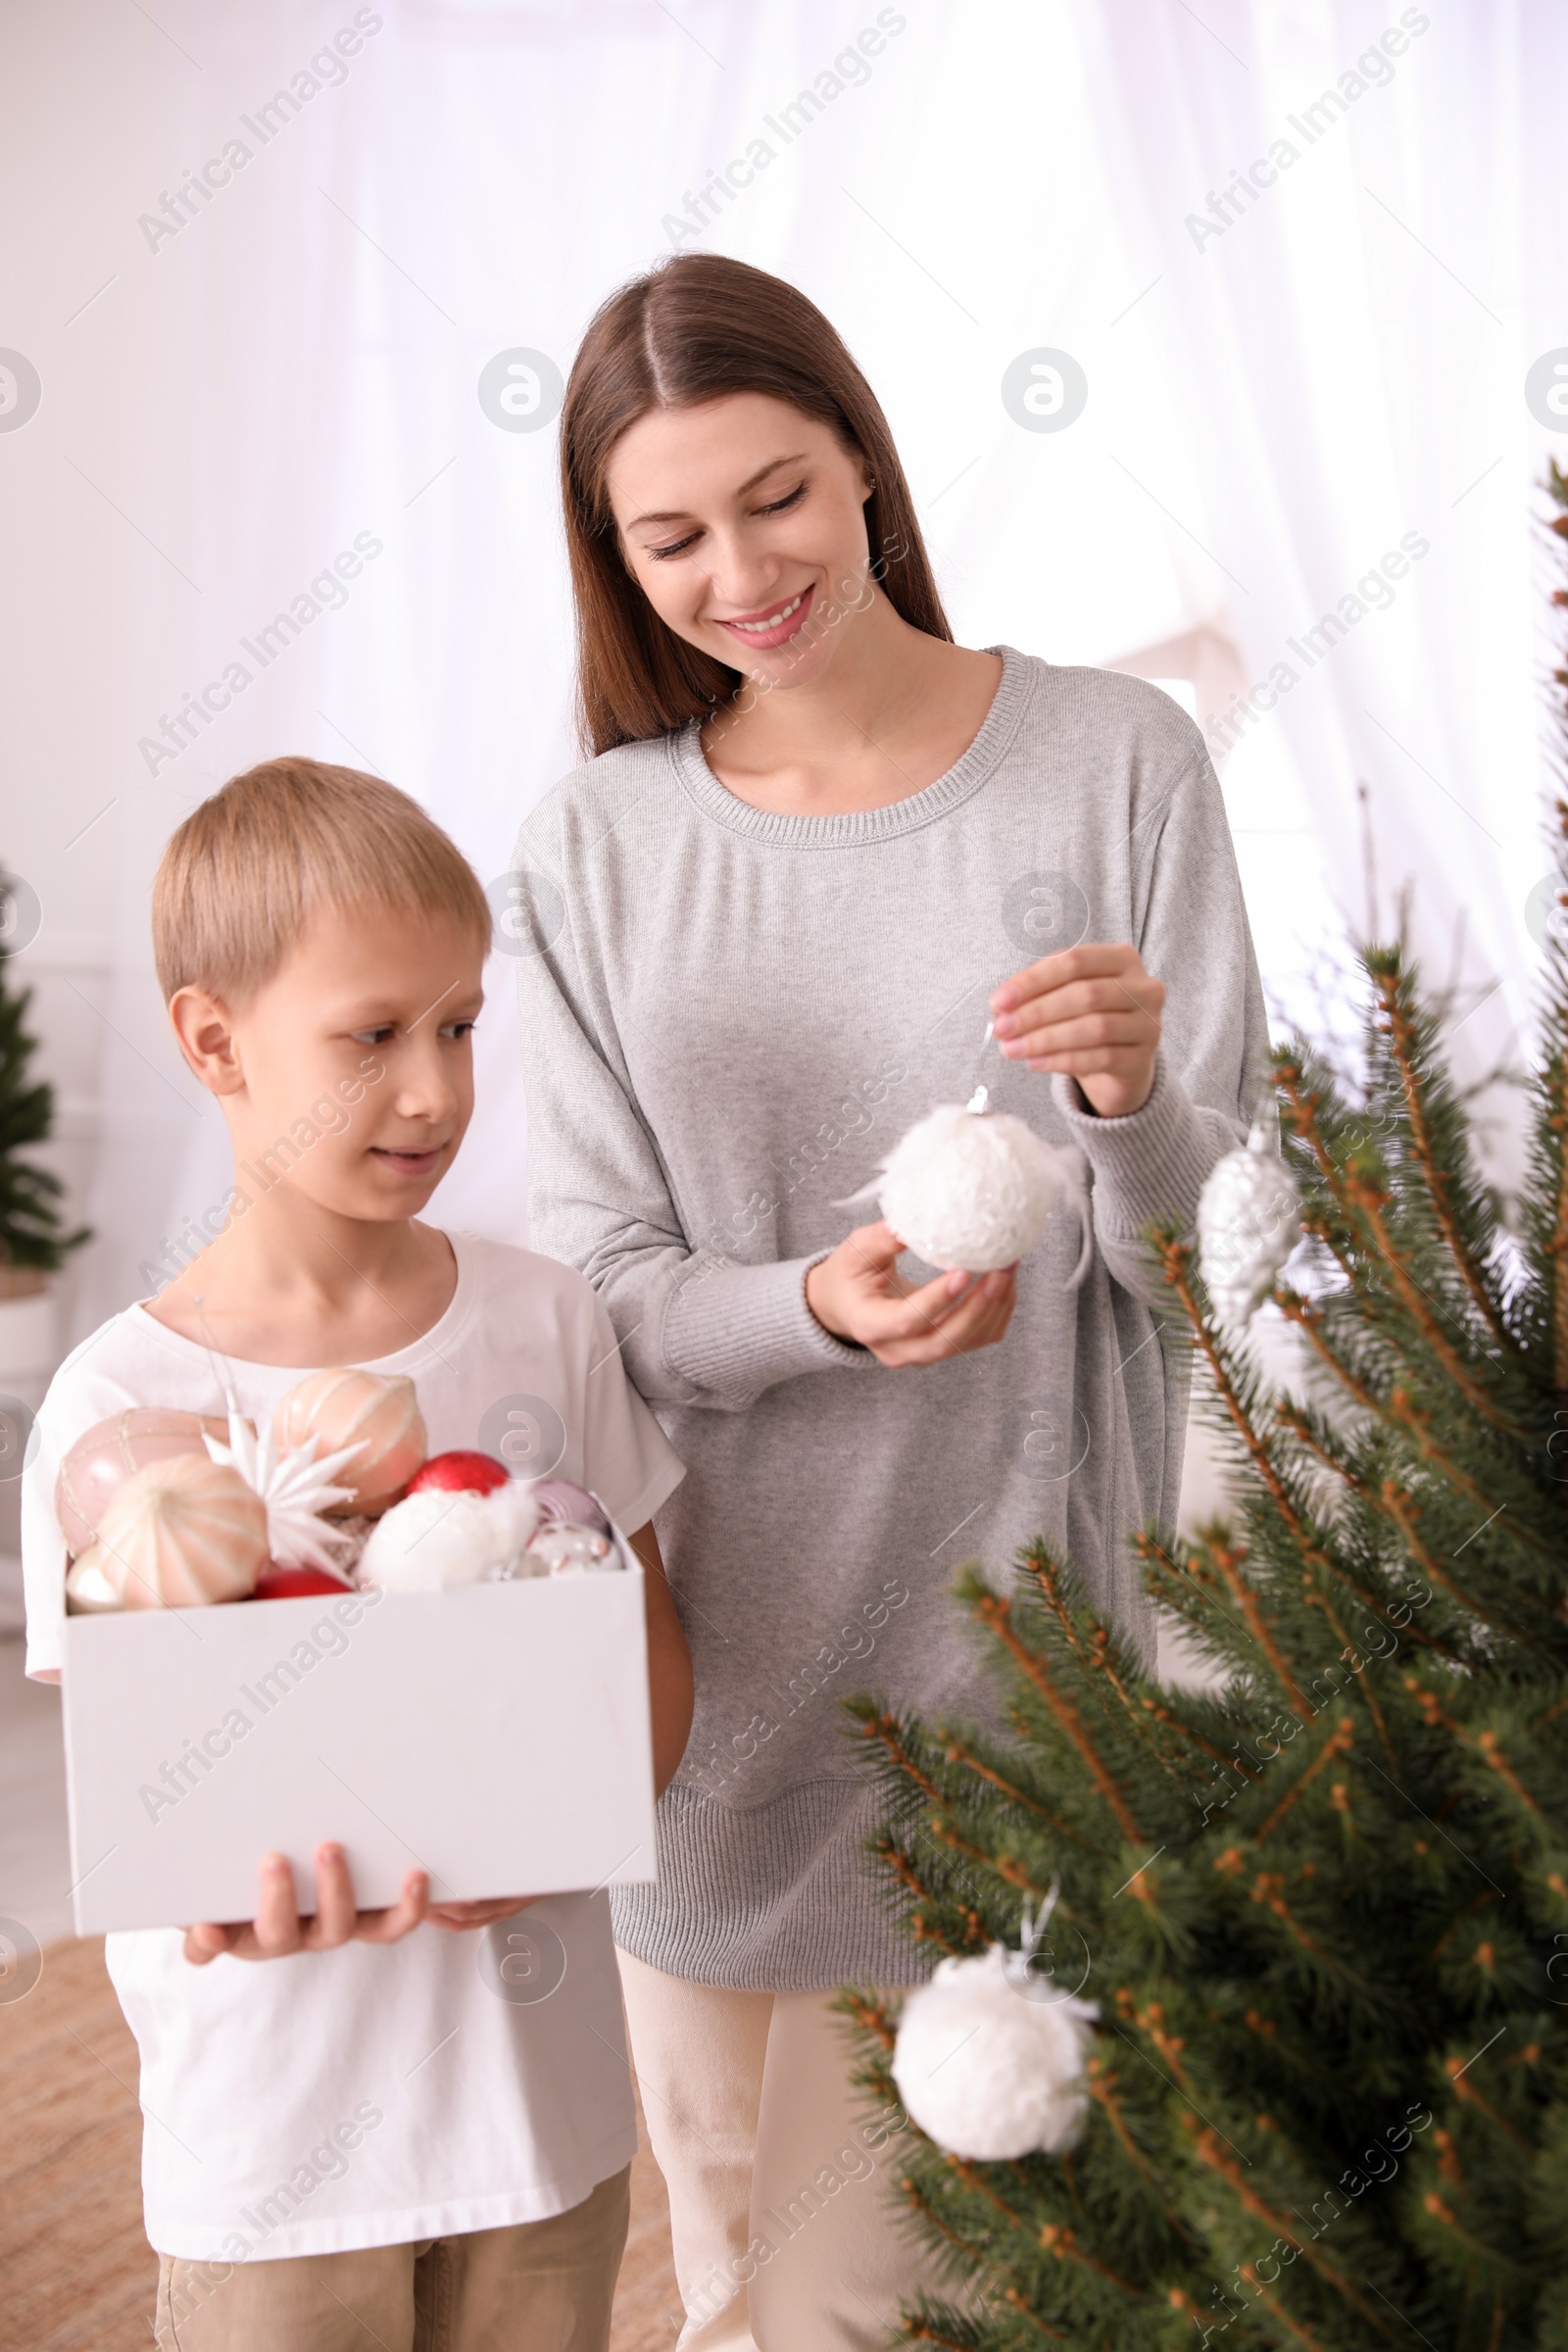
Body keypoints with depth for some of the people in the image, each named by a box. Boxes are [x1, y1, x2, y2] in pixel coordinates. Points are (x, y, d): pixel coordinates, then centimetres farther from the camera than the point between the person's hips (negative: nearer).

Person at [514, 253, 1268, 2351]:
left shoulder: (1116, 762, -3)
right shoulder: (597, 844, 1)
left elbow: (1225, 1231, -3)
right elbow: (604, 1286, -1)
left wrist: (1131, 1104, -25)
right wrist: (814, 1309, -21)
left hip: (1008, 1622, -2)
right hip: (717, 1645, 3)